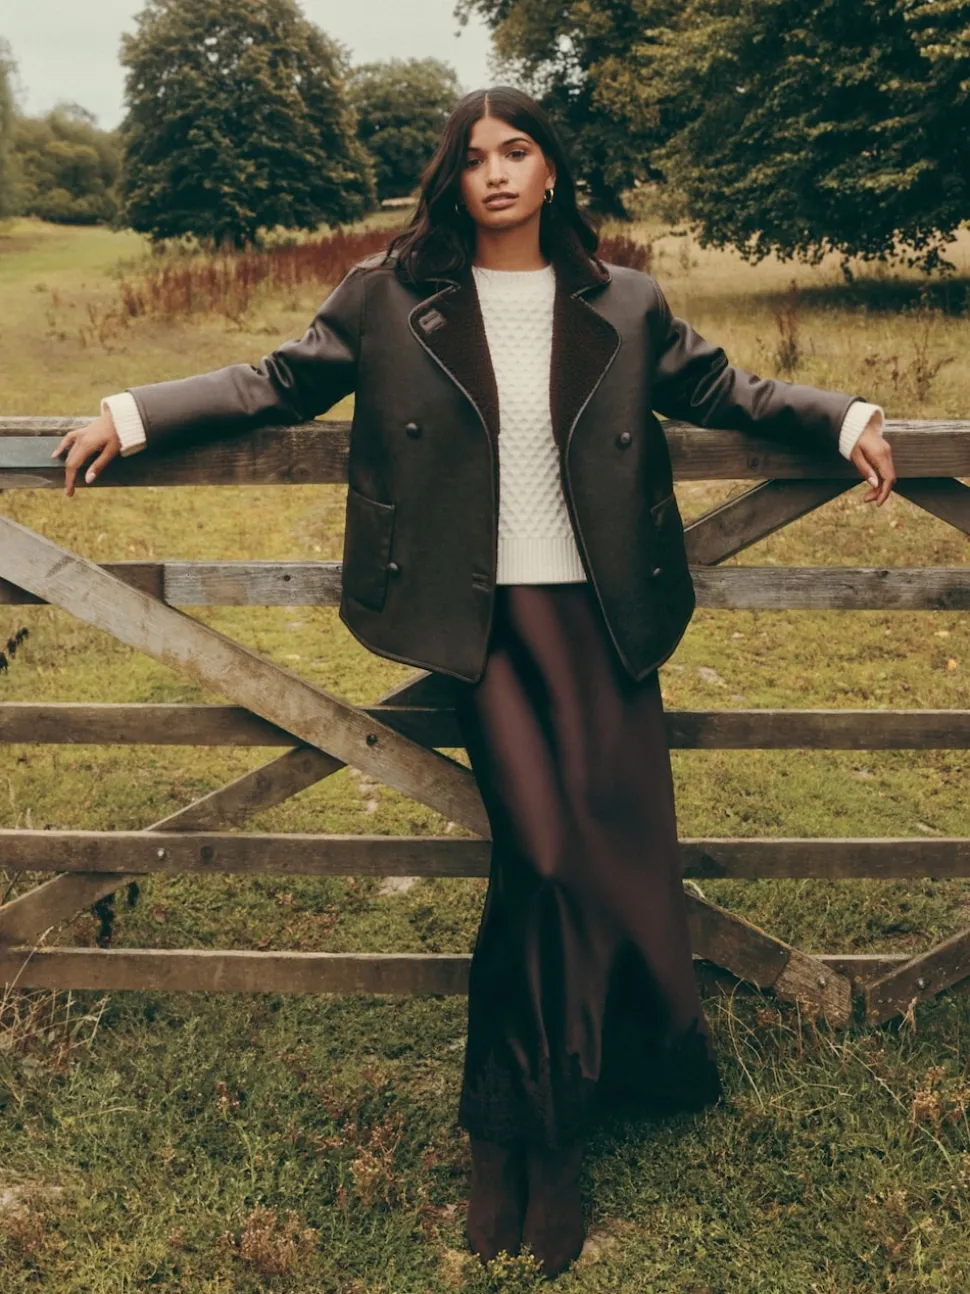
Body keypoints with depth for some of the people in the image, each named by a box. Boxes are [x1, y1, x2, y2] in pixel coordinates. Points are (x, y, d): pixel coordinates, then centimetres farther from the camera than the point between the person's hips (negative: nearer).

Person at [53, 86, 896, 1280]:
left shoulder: (623, 305, 9)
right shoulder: (390, 296, 5)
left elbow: (720, 390, 19)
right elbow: (278, 384, 10)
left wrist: (844, 419, 10)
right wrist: (135, 417, 5)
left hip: (601, 614, 3)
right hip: (486, 619, -2)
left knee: (619, 852, -4)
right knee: (555, 857, -11)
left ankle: (522, 1135, 16)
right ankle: (539, 1136, 10)